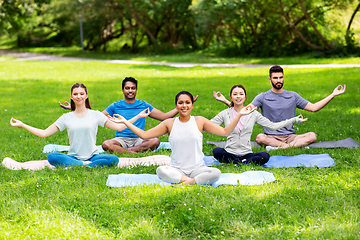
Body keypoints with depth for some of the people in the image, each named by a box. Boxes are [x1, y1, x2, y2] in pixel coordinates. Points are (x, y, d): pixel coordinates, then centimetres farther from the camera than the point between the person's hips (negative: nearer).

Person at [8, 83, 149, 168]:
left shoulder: (96, 115, 8)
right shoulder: (66, 118, 10)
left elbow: (119, 127, 7)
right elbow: (44, 133, 9)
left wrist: (138, 116, 1)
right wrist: (22, 125, 3)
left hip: (92, 156, 0)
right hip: (73, 156, 0)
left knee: (113, 159, -31)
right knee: (52, 157, -30)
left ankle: (73, 167, -33)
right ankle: (84, 165, -31)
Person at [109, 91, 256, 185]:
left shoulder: (200, 121, 5)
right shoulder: (169, 124, 5)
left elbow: (225, 132, 4)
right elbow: (144, 134, 5)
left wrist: (239, 115, -3)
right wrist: (125, 122, -1)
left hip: (198, 168, 0)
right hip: (176, 169, 0)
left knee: (216, 173, -31)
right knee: (160, 170, -34)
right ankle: (194, 181, -28)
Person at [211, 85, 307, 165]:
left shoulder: (253, 114, 7)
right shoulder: (225, 114, 5)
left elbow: (273, 126, 7)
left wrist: (294, 120, 3)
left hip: (246, 153, 1)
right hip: (230, 153, 0)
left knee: (265, 156, -29)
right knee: (216, 151, -34)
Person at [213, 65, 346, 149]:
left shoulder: (292, 96, 14)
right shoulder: (263, 97, 6)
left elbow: (313, 108, 14)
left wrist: (333, 95, 10)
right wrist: (226, 101, -14)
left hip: (290, 136, 3)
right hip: (271, 136, -3)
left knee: (312, 136, -26)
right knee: (260, 138, -37)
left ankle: (278, 147, -36)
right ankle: (297, 146, -33)